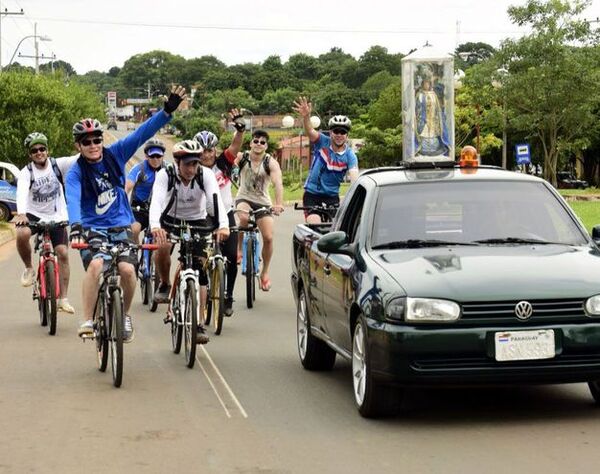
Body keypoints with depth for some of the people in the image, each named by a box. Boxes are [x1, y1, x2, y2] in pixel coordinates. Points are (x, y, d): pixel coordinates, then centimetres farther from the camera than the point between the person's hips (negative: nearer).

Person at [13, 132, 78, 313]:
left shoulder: (58, 165, -9)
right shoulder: (26, 172, -13)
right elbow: (22, 192, -31)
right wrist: (21, 213, -50)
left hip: (56, 217, 1)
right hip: (33, 215, -1)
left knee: (63, 253, -9)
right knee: (22, 234, -33)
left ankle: (63, 299, 0)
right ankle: (29, 269, -6)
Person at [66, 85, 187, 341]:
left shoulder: (115, 154, -1)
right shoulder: (76, 172, -9)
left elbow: (143, 133, -7)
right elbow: (73, 200, -26)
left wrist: (168, 110, -19)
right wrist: (75, 226, -46)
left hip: (121, 226, 2)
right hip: (93, 229, -2)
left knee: (127, 269, -21)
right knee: (95, 265, -31)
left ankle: (125, 314, 7)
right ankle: (87, 321, -19)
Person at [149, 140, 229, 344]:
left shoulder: (206, 174, -23)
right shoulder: (165, 175, -25)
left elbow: (216, 200, -37)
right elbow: (157, 201, -40)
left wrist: (223, 225, -56)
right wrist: (155, 225, -60)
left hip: (197, 222, 1)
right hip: (171, 219, -1)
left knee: (200, 272, -10)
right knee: (162, 247, -33)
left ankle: (198, 325, -4)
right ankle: (165, 285, -4)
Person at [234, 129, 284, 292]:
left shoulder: (271, 163, -15)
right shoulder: (241, 157, -9)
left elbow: (278, 183, -29)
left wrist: (279, 204, -44)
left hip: (263, 202, 1)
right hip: (244, 198, -1)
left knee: (268, 237, -10)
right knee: (244, 218, -35)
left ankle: (265, 273, 10)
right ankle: (239, 250, -11)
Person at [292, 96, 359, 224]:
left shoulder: (350, 156, -10)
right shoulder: (322, 142, -10)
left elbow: (354, 178, -23)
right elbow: (310, 131, -29)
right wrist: (306, 116, -52)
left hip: (332, 195, 1)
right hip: (312, 193, -1)